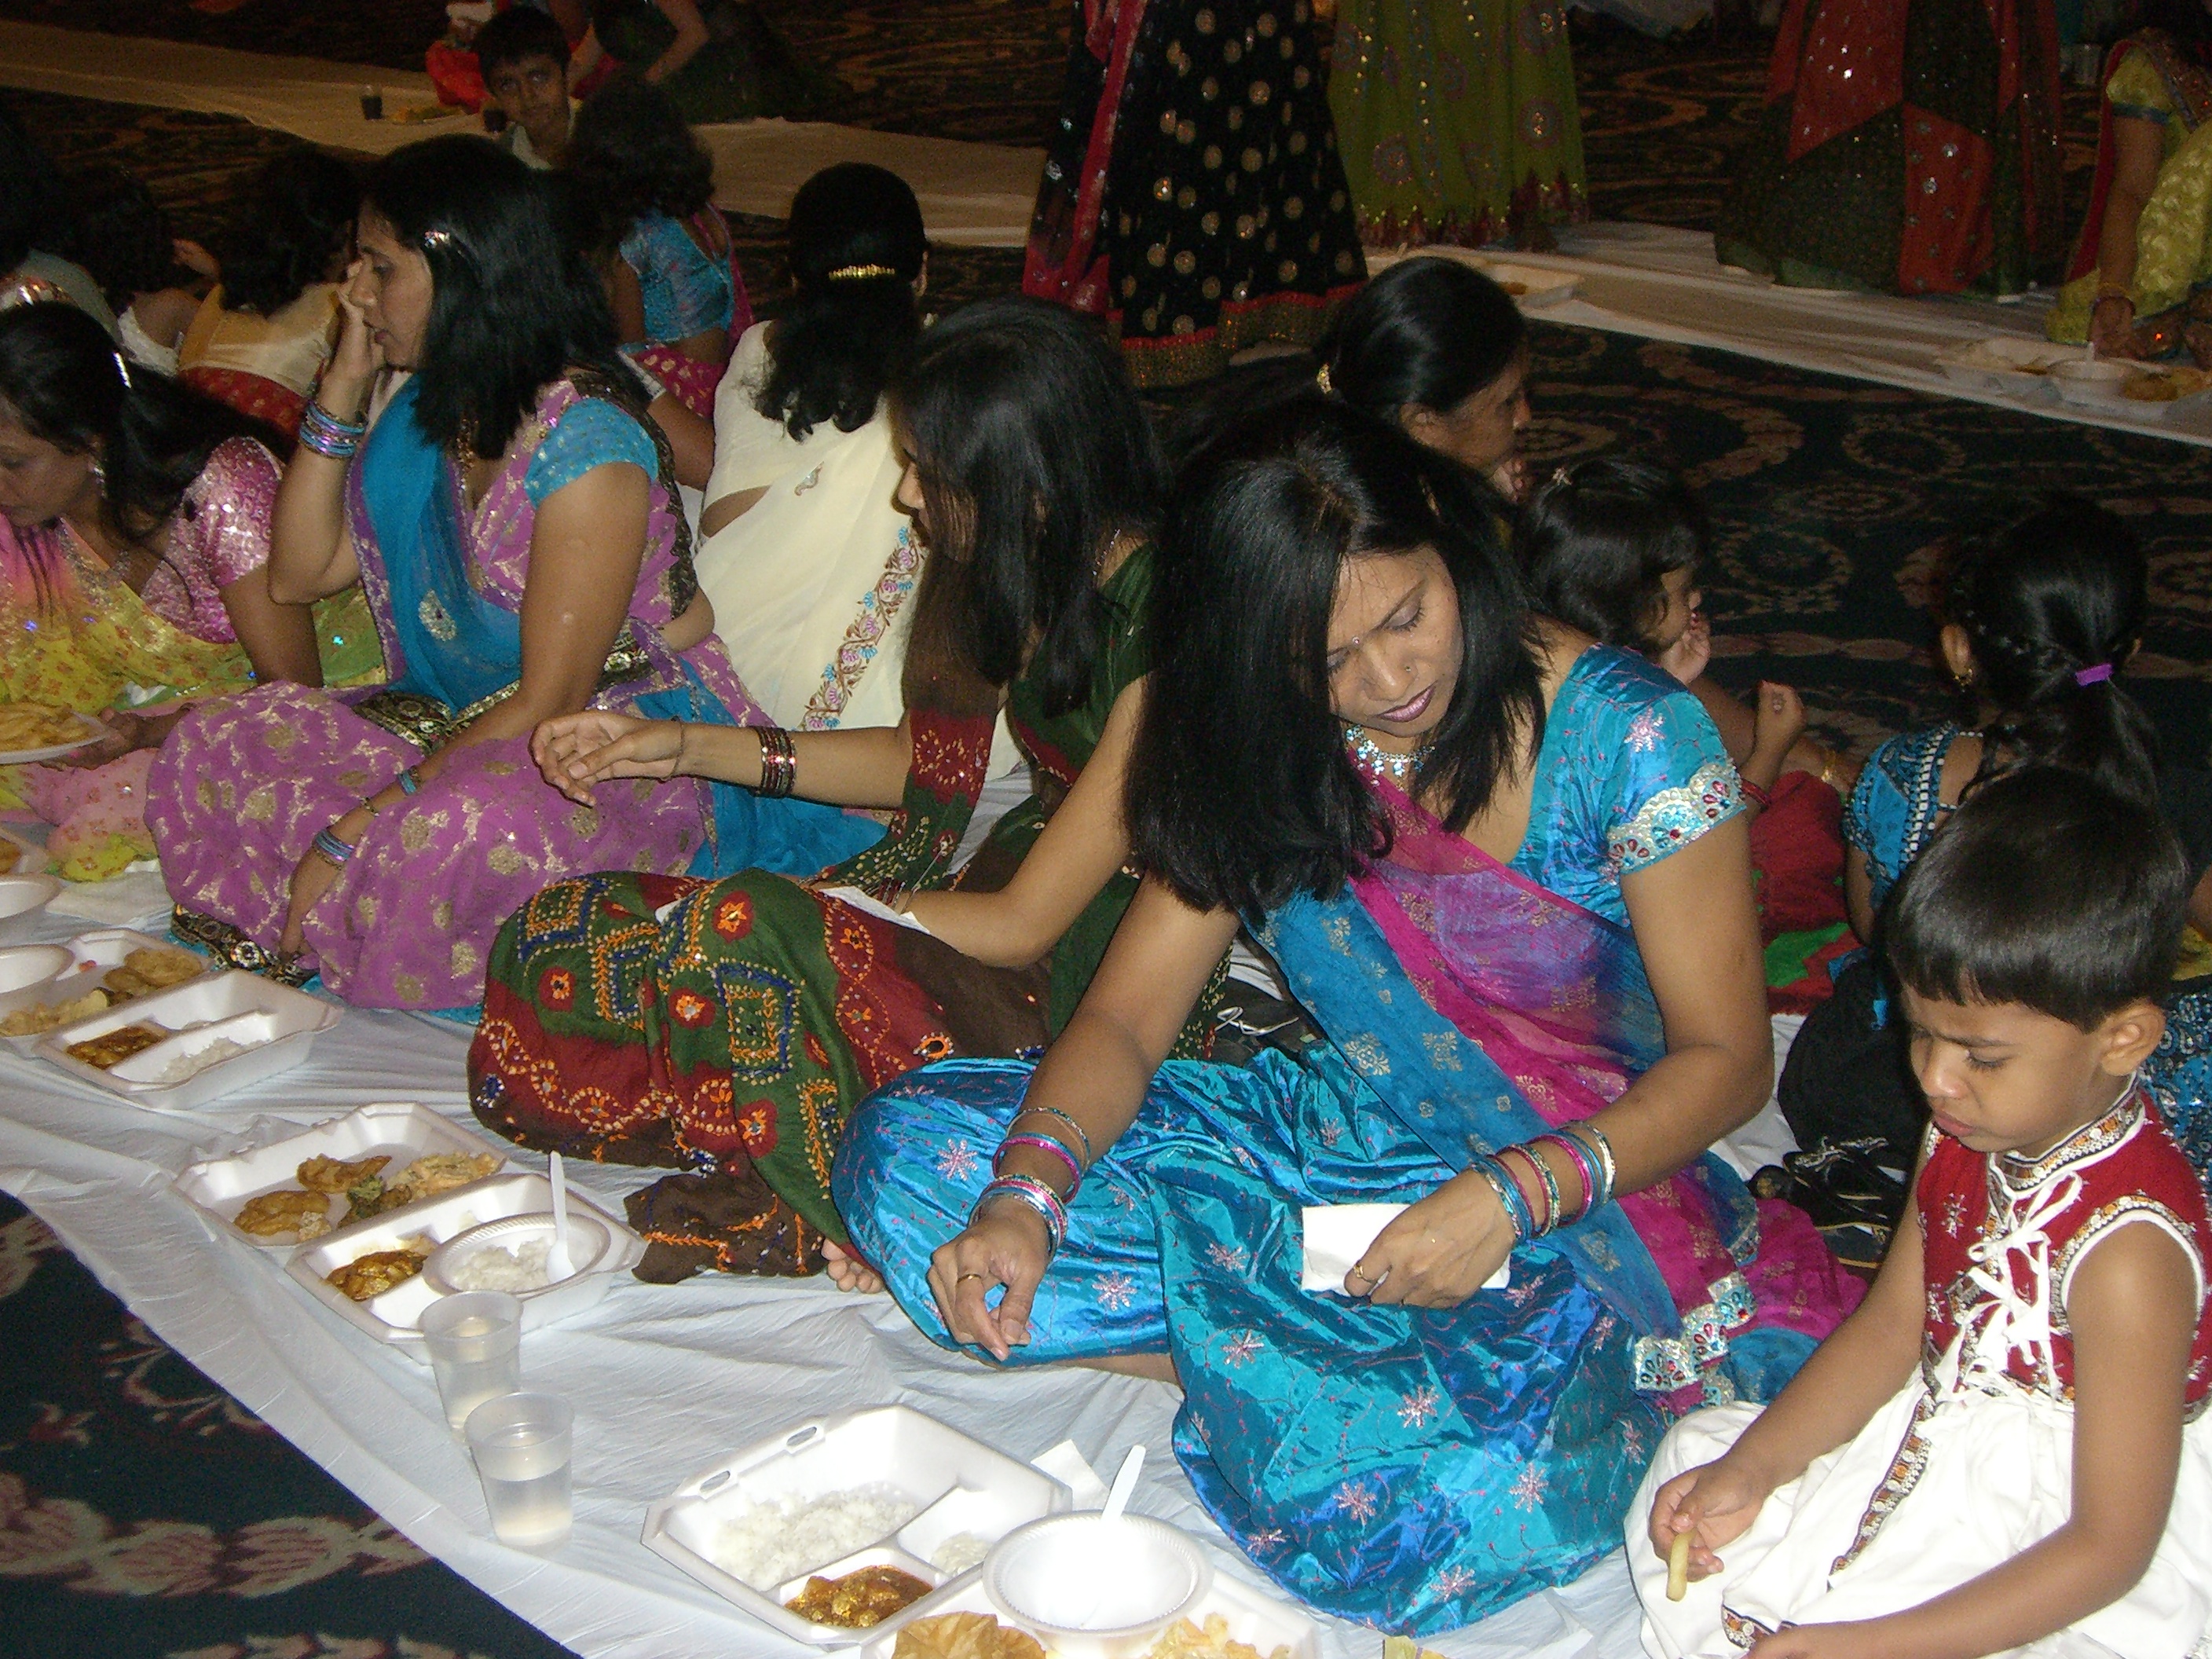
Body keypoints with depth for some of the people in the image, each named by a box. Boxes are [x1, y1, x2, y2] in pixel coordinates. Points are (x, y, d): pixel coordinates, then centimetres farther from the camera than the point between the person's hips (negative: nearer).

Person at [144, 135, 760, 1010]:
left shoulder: (584, 435, -20)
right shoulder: (427, 411, 7)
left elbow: (550, 701, -21)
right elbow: (300, 572, 8)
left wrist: (358, 830, -23)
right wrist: (343, 385, 0)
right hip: (466, 723, 8)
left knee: (463, 832, -40)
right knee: (211, 746, -10)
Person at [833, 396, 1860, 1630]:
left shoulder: (1630, 740, -16)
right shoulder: (1270, 753, -2)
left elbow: (1726, 1057, -10)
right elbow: (1123, 1018, -3)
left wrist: (1516, 1196, -26)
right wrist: (1025, 1198, -24)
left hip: (1587, 1188, -4)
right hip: (1344, 1140, 5)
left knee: (1466, 1503, -39)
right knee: (909, 1149, -11)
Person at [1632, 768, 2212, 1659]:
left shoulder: (2127, 1250, -30)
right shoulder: (1964, 1132, -5)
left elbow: (2111, 1545, -26)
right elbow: (1890, 1327, 6)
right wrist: (1752, 1469, -7)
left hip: (2043, 1579, -9)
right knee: (1697, 1448, 11)